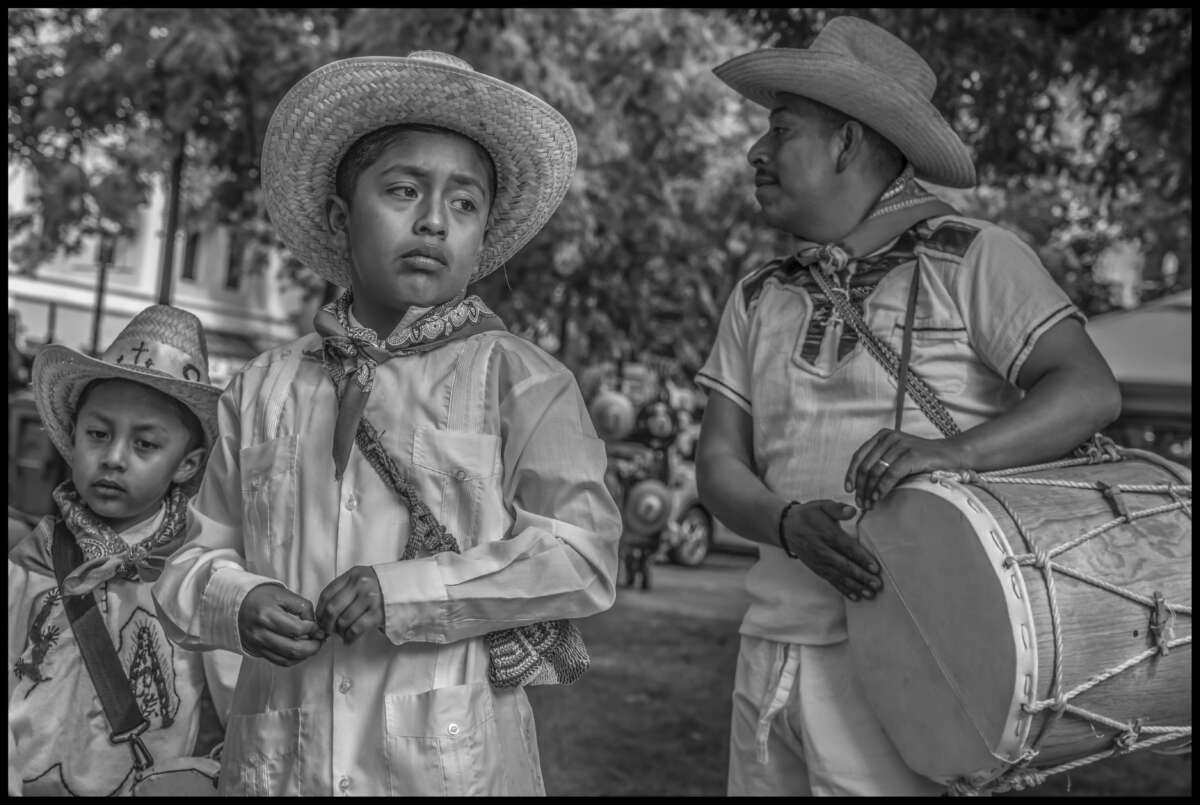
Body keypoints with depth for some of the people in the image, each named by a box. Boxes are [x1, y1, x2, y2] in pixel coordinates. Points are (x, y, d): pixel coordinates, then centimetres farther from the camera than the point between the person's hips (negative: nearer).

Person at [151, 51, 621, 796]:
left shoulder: (520, 380, -4)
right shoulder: (264, 388, 6)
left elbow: (585, 555, -11)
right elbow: (198, 553, 11)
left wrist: (408, 593, -18)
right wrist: (237, 602, -10)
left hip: (452, 763, -2)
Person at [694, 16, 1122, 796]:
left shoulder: (972, 258, -3)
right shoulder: (758, 300, 11)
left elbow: (1090, 390, -13)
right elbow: (719, 463, 5)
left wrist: (955, 452, -29)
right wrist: (790, 523, -17)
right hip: (770, 647, 5)